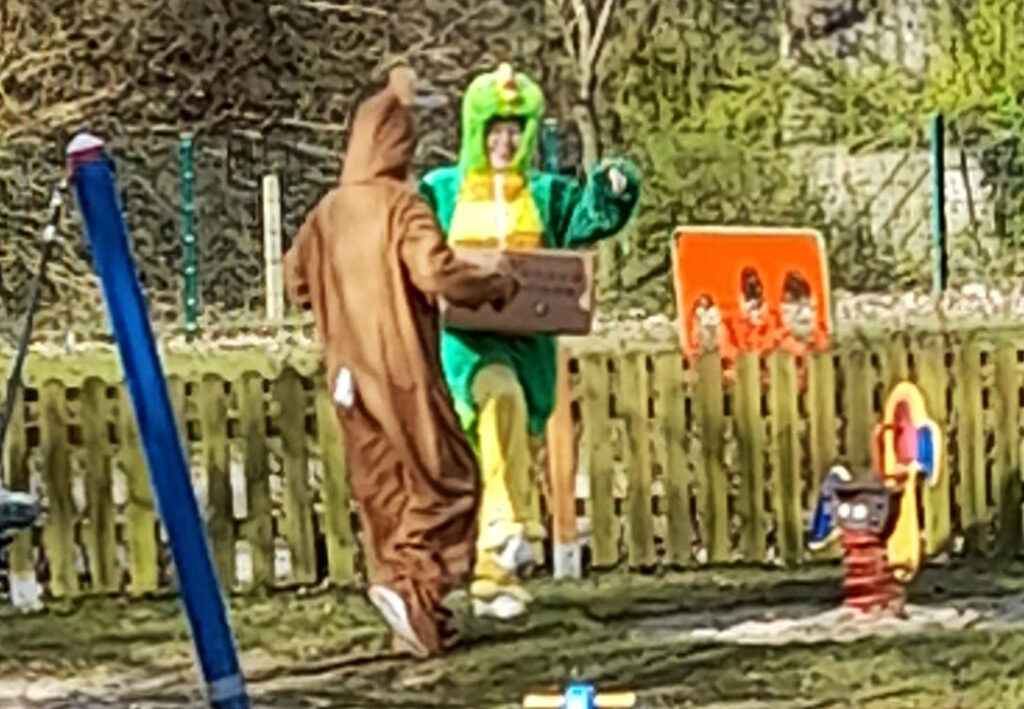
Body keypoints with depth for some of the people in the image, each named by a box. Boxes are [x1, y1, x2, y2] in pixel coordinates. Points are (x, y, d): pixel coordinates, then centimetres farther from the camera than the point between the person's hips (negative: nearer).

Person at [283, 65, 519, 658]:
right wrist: (498, 283, -5)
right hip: (404, 370, -7)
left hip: (350, 374, 7)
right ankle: (413, 584, -15)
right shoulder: (401, 204, -12)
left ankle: (421, 615, 14)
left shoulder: (330, 210, 7)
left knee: (382, 491, 11)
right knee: (447, 481, 2)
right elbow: (439, 275, -21)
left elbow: (297, 281, 14)